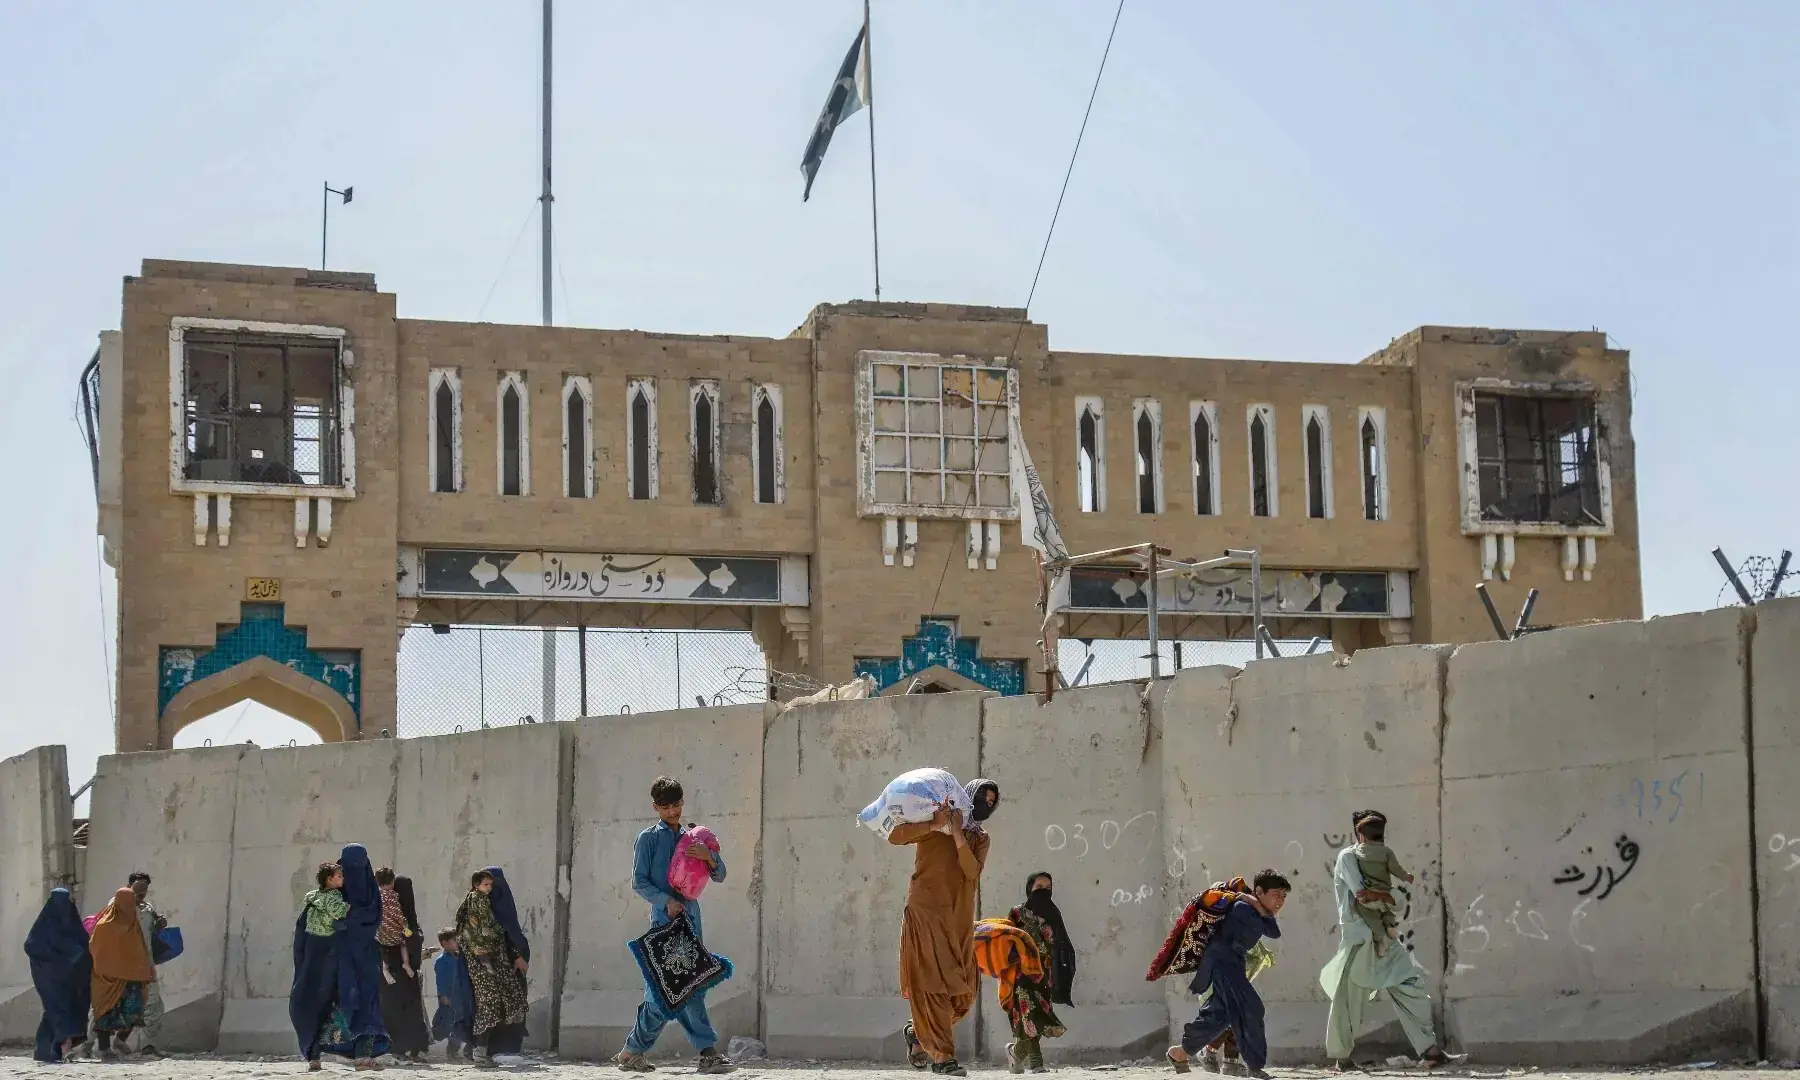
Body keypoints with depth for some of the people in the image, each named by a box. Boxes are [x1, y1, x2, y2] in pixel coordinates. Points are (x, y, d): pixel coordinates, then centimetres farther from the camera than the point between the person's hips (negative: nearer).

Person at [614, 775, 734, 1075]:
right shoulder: (649, 838, 4)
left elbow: (720, 875, 15)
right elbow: (638, 882, 0)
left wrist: (710, 857, -7)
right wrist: (667, 901, -14)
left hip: (690, 918, 5)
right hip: (664, 919, -5)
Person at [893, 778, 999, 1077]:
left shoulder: (979, 838, 16)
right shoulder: (933, 824, 4)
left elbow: (973, 871, -4)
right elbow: (895, 836, -10)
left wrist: (958, 835, -15)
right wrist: (934, 825, -17)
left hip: (959, 919, 6)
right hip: (926, 914, -5)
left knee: (962, 990, 5)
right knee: (934, 983, -11)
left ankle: (917, 1030, 27)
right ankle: (942, 1056, -10)